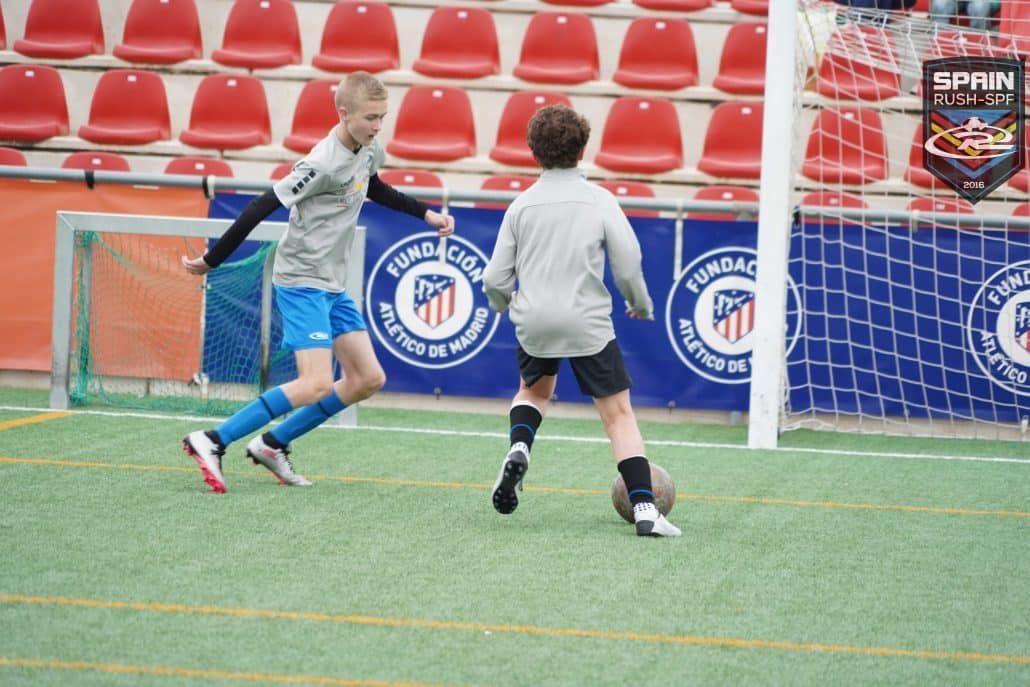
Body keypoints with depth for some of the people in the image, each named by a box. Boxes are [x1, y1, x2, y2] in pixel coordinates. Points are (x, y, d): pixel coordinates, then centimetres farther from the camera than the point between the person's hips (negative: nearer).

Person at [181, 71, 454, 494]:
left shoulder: (369, 151, 5)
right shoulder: (322, 164, -23)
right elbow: (261, 208, -20)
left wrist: (425, 213, 25)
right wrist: (211, 261, -16)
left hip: (332, 286, 9)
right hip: (301, 281, -9)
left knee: (368, 379, 5)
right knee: (317, 384, -20)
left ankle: (272, 444, 13)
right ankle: (212, 442, -15)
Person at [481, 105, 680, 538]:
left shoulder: (521, 205, 2)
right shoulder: (599, 200, -4)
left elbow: (495, 279, 3)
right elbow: (628, 263, -8)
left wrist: (502, 303, 26)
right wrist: (640, 303, 12)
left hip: (534, 323, 3)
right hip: (588, 323, -3)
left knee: (534, 389, 31)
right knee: (618, 414, 3)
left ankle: (519, 449, 1)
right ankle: (644, 509, -10)